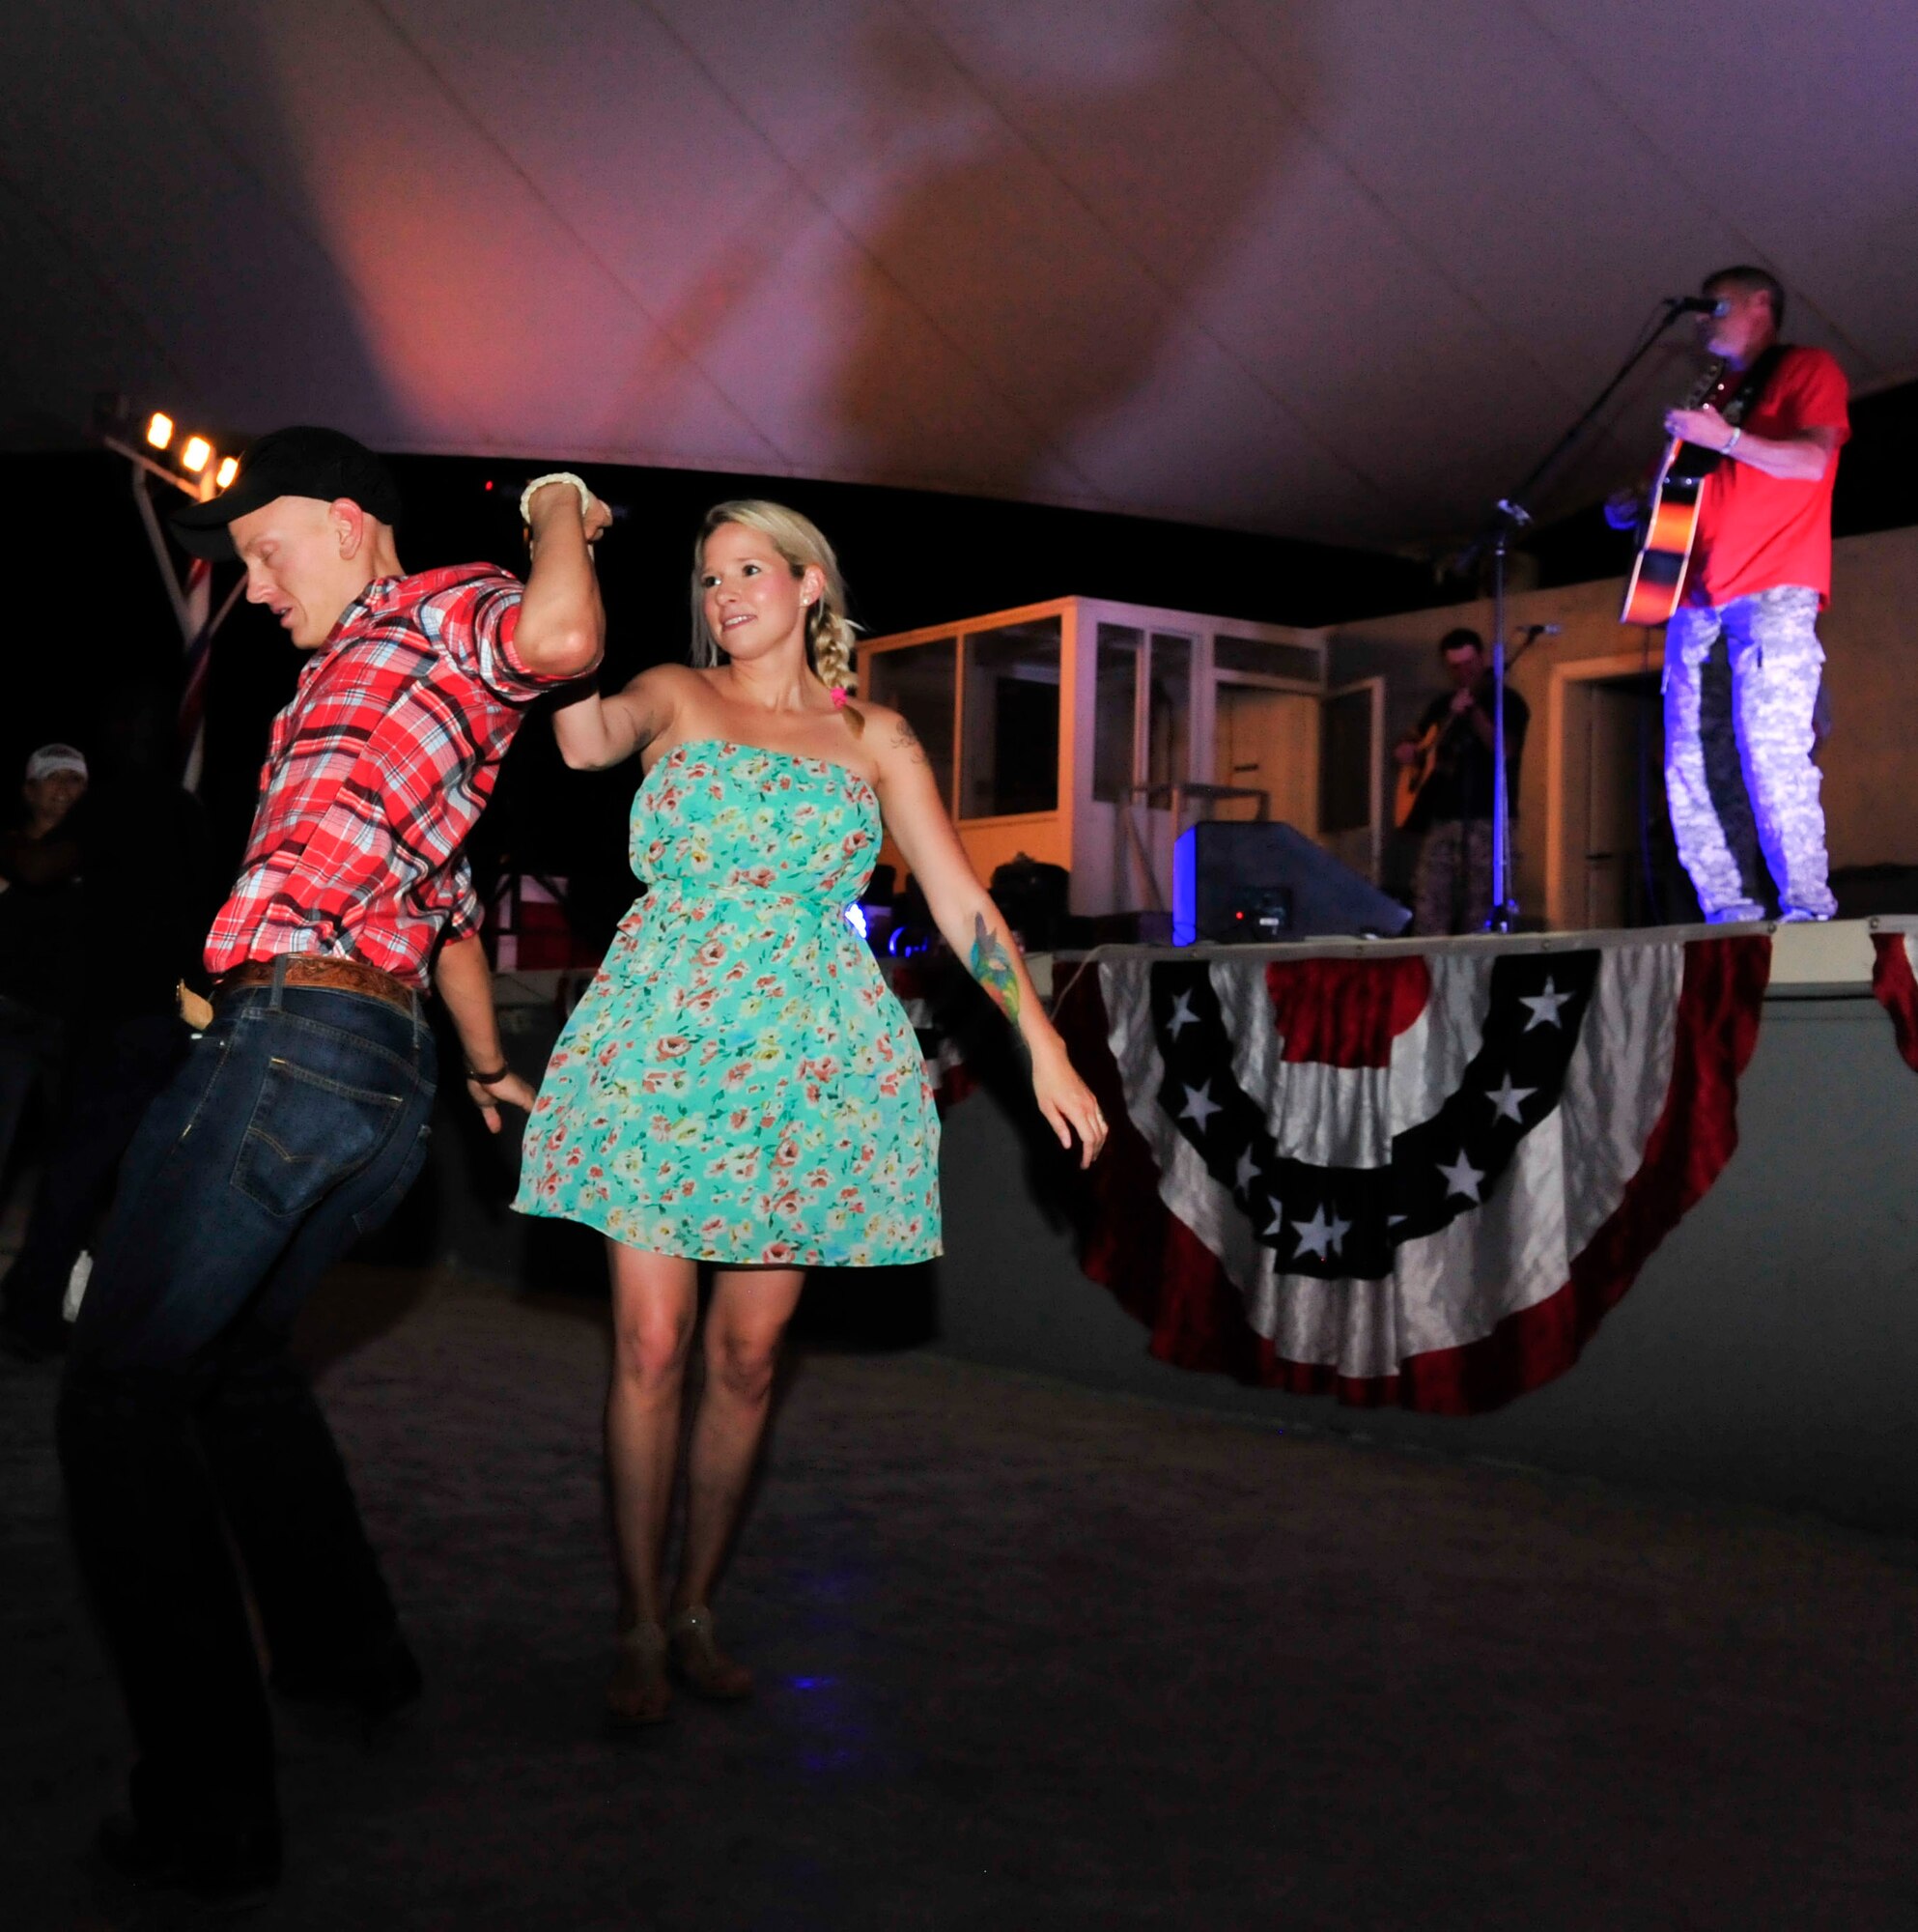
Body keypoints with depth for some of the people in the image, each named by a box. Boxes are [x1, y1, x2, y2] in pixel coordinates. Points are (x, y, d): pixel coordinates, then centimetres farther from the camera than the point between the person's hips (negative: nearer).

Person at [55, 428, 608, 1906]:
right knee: (235, 1354, 26)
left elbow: (563, 640, -25)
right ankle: (346, 1648, 36)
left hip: (291, 1035, -10)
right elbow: (451, 902, 38)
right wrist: (486, 1065, 48)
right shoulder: (359, 686, 28)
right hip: (389, 1080, 10)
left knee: (122, 1394, -6)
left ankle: (209, 1811, -7)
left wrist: (557, 510, -5)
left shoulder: (435, 611, 0)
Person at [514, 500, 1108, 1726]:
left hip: (802, 1061, 1)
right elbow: (582, 735, -13)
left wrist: (1043, 1043, 2)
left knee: (749, 1353, 4)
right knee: (651, 1345, -4)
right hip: (662, 1042, -1)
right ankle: (640, 1625, 7)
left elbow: (960, 900, 8)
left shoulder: (872, 737, 12)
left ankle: (697, 1607, 19)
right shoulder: (673, 699, 10)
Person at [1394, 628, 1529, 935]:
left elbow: (1504, 751, -16)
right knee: (1428, 908, -2)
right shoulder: (1442, 705, 19)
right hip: (1440, 817, 6)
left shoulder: (1507, 701, 0)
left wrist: (1473, 711, -26)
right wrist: (1406, 749, 10)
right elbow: (1413, 738, 33)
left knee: (1479, 914, -10)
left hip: (1486, 820, -6)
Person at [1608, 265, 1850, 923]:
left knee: (1772, 752, -19)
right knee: (1687, 766, -3)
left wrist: (1725, 437, -17)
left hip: (1774, 593, -7)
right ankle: (1728, 910, -2)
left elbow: (1812, 461, -9)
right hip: (1696, 598, 7)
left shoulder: (1809, 370, 7)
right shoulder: (1715, 396, 27)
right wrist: (1631, 507, 10)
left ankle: (1808, 908, -15)